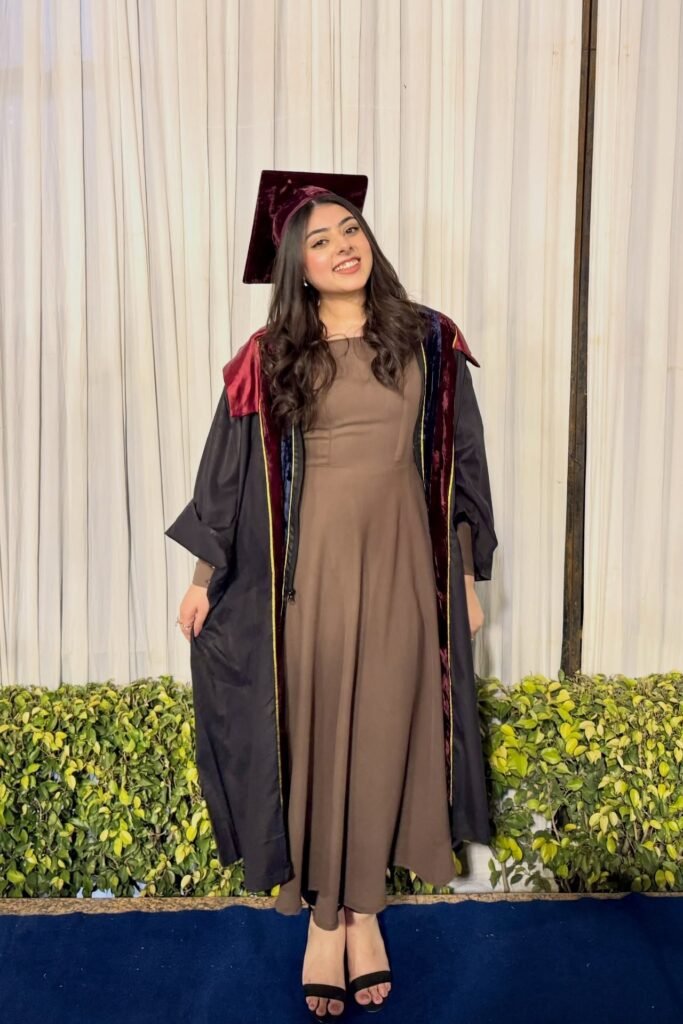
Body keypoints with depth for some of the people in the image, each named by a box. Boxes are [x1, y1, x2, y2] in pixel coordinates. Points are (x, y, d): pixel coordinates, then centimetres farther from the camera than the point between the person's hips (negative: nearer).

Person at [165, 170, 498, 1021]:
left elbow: (462, 464, 7)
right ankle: (323, 916, 22)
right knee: (316, 738, 6)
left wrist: (469, 576, 8)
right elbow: (228, 473, 5)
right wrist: (204, 577, 4)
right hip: (312, 568, -1)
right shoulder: (269, 359, 0)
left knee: (384, 735, 8)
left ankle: (364, 907, 25)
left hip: (402, 566, 1)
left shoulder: (429, 344, 3)